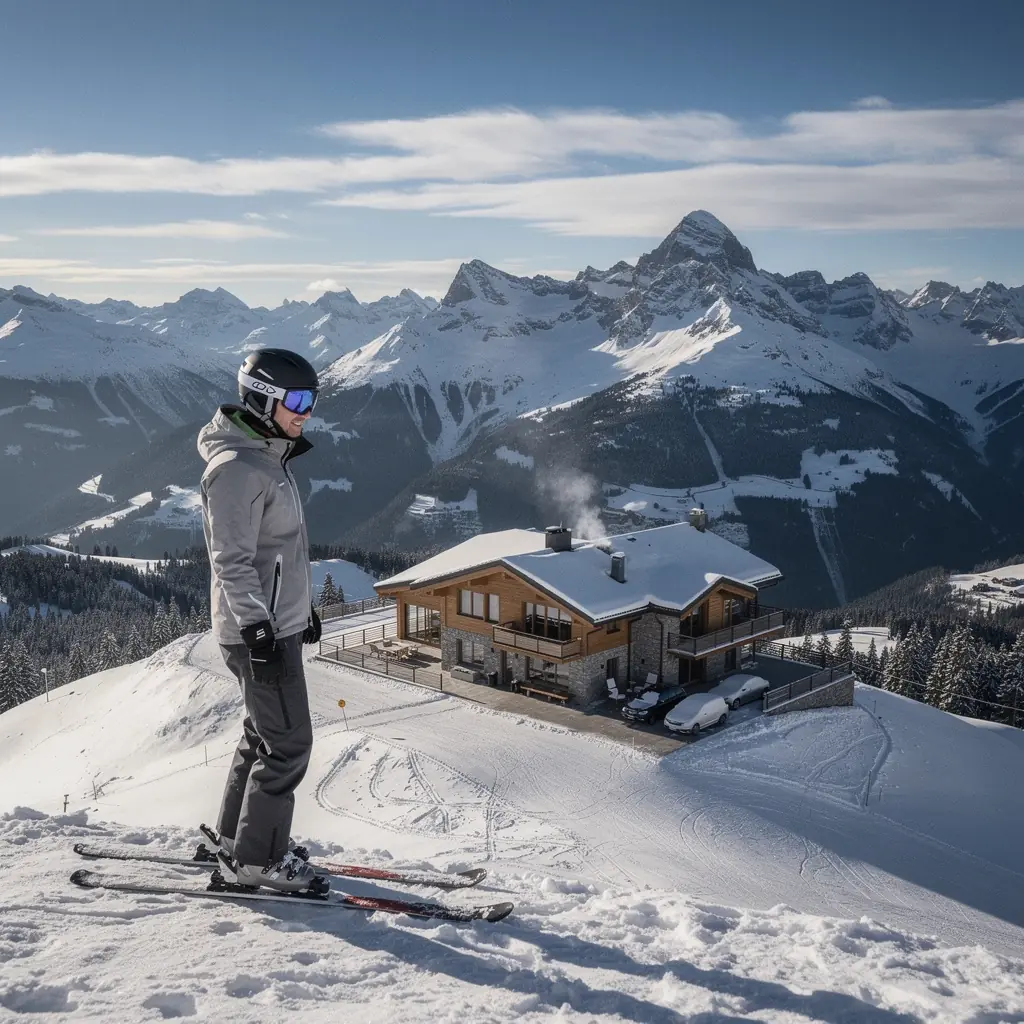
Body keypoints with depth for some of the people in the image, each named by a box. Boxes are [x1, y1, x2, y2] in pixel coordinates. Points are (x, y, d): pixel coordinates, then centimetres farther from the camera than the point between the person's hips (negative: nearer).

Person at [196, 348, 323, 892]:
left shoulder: (268, 457, 13)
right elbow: (232, 561, -22)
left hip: (278, 623, 10)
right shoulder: (235, 468, -18)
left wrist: (302, 605, 24)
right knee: (288, 743, -3)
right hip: (258, 631, -10)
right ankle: (255, 858, 9)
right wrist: (257, 628, -25)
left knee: (263, 735, 18)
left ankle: (236, 838, 31)